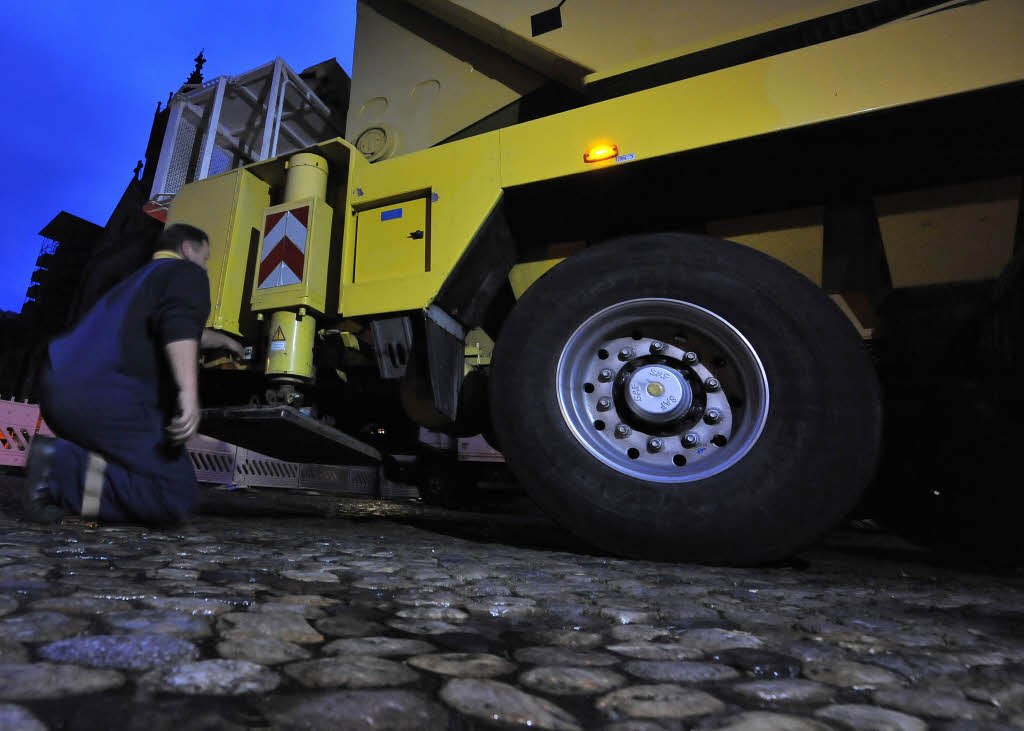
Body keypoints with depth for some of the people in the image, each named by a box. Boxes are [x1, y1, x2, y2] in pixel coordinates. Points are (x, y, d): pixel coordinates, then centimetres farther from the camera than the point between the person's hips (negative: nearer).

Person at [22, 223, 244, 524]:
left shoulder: (139, 278, 31)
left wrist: (222, 340, 67)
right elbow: (179, 322, -19)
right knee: (176, 496, -11)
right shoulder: (187, 272, 5)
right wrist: (189, 394, -32)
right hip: (106, 398, -9)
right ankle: (64, 469, -21)